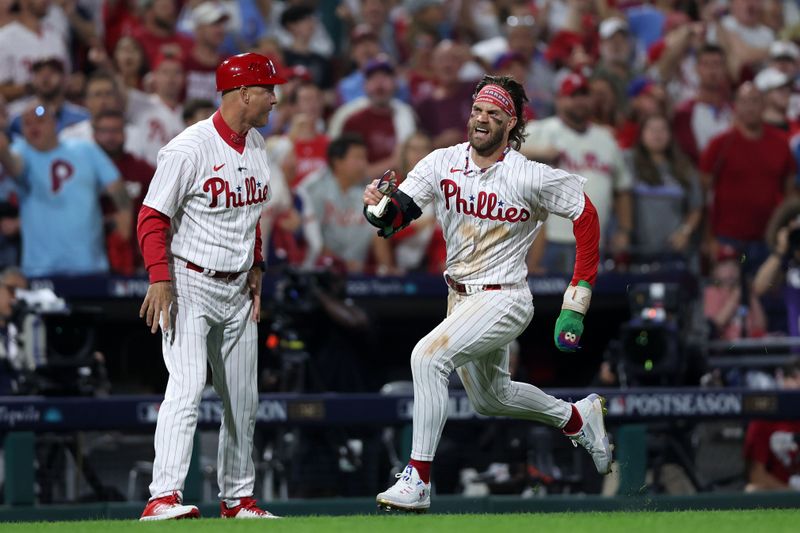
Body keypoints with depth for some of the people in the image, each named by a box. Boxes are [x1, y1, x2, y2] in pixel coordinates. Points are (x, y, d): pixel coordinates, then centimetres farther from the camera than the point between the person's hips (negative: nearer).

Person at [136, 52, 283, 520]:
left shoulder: (256, 144, 8)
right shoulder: (190, 149, -17)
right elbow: (153, 217, -16)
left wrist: (255, 268, 15)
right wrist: (161, 278, -25)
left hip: (237, 289, 8)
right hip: (190, 284, -8)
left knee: (243, 400, 11)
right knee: (187, 387, -20)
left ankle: (238, 497, 23)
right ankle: (164, 496, -26)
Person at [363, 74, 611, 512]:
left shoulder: (530, 177, -18)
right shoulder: (443, 163, -6)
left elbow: (585, 216, -9)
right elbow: (398, 214, -12)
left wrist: (577, 300, -11)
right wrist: (379, 208, -38)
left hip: (502, 300, -7)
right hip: (459, 297, 7)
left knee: (428, 357, -26)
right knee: (489, 397, 24)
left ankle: (418, 480, -23)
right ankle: (577, 418, 49)